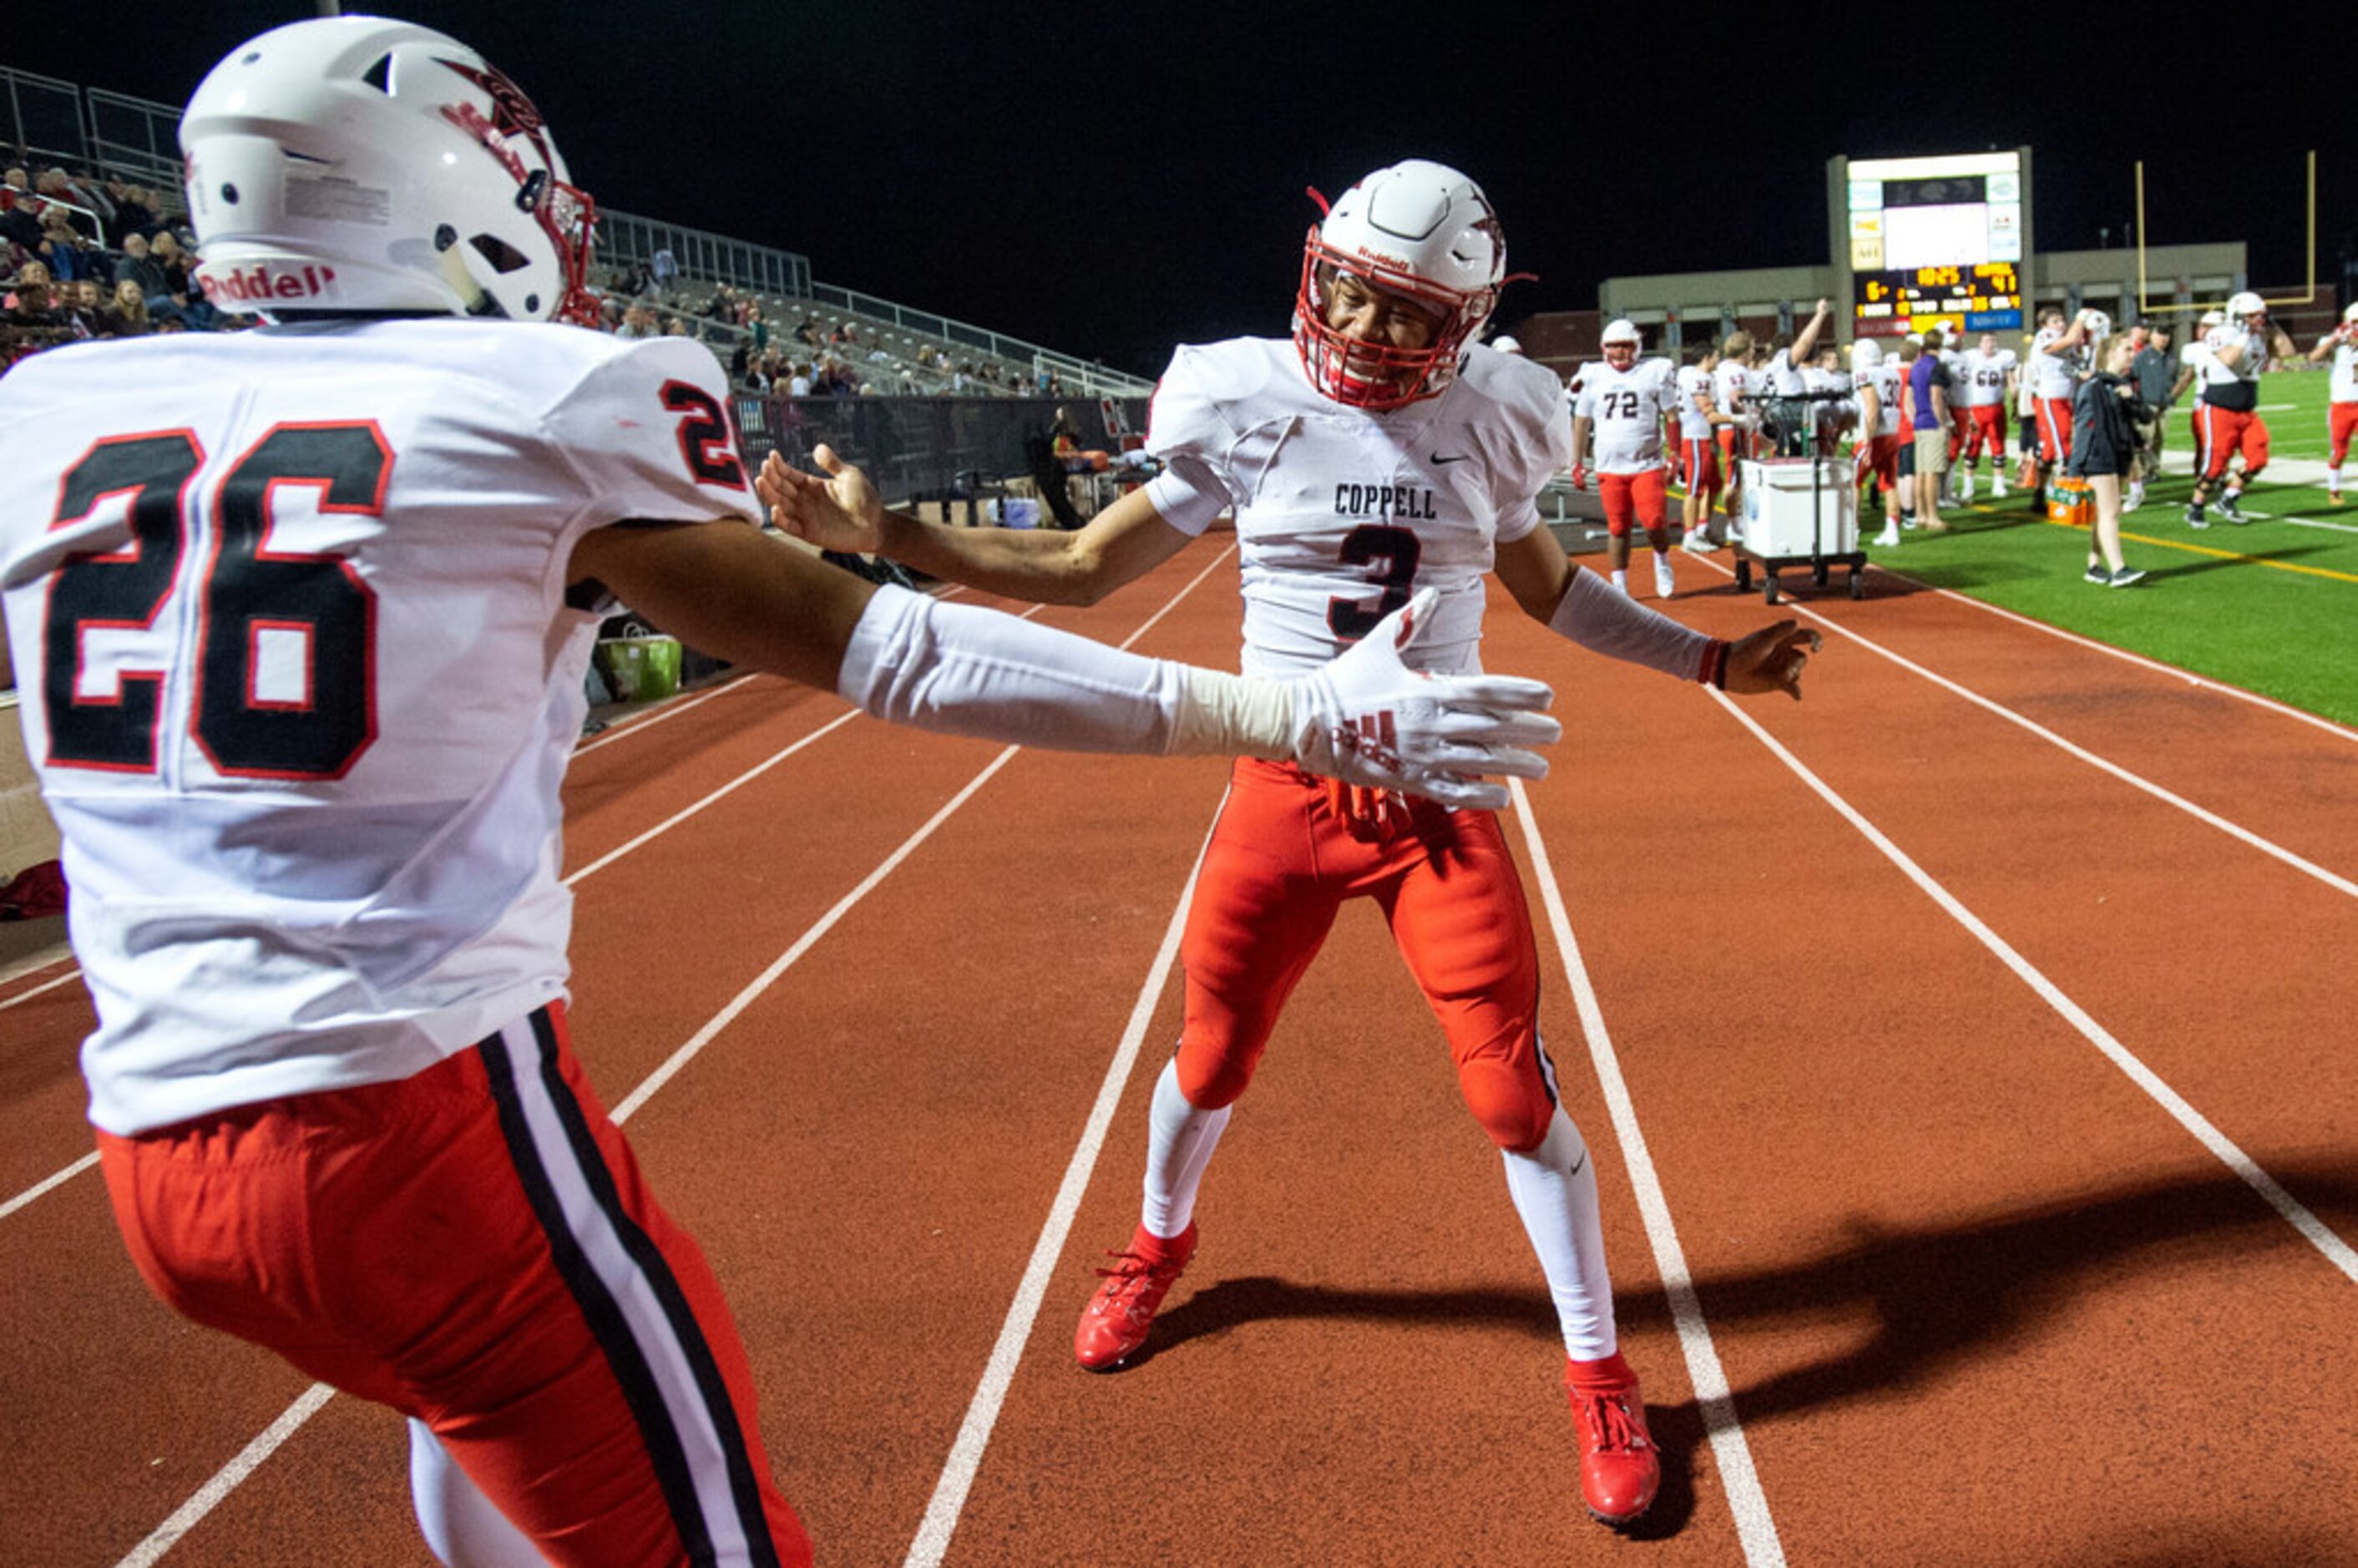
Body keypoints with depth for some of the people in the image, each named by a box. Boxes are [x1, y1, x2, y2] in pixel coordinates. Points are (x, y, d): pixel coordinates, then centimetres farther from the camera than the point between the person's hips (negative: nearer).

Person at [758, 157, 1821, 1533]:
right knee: (1213, 1057, 14)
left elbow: (1553, 591, 15)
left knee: (1518, 1093, -3)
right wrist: (887, 534, -10)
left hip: (1440, 801, 0)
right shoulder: (1249, 411, -6)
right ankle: (1161, 1242, 48)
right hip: (1287, 791, 0)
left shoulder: (1486, 425, -2)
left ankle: (1601, 1377, 18)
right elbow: (1083, 568, -2)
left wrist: (1714, 660, 12)